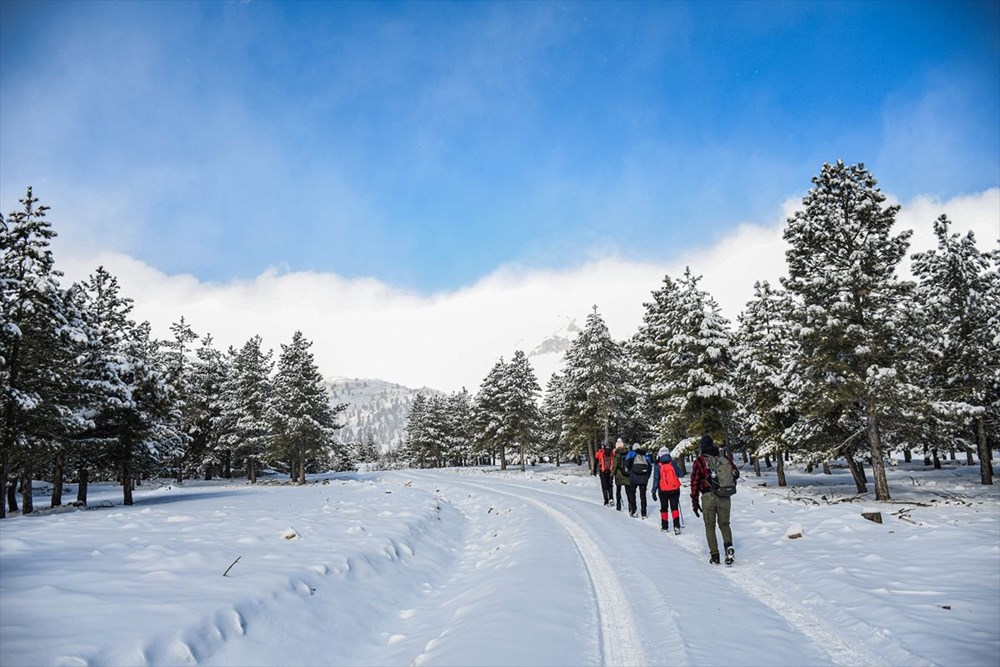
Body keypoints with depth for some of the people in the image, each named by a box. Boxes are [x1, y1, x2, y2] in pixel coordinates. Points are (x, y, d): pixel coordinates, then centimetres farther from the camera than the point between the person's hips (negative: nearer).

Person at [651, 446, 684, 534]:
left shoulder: (657, 465, -7)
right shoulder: (673, 463, -3)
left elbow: (656, 479, -9)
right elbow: (681, 475, -1)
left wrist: (654, 491, -4)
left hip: (663, 490, -1)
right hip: (674, 489, 1)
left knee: (664, 508, 15)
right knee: (674, 508, 4)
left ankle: (664, 527, 19)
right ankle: (677, 526, -10)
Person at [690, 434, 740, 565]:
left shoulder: (700, 461, -3)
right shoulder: (726, 459, 6)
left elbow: (695, 483, -4)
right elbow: (736, 474, 16)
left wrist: (695, 502, 2)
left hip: (709, 496, -3)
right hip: (725, 498, 3)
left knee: (710, 526, 10)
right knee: (724, 523, 16)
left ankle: (714, 556, 5)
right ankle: (729, 546, -10)